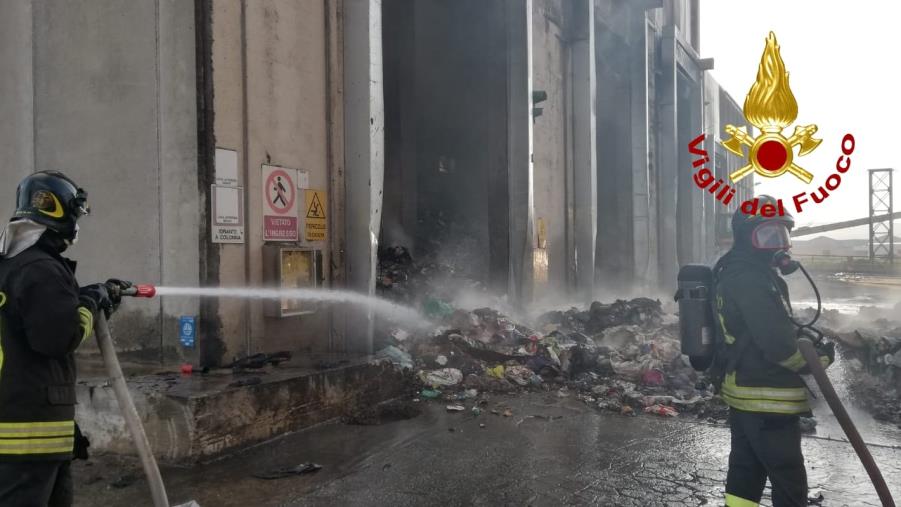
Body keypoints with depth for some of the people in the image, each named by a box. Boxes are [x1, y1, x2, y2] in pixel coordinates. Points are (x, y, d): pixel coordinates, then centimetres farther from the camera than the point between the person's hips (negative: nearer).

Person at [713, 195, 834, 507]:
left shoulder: (734, 274, 13)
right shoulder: (751, 280, -21)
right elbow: (777, 344, -23)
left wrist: (805, 338, 4)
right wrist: (820, 358, -6)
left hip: (742, 395, 10)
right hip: (767, 402, -10)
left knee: (745, 474, 17)